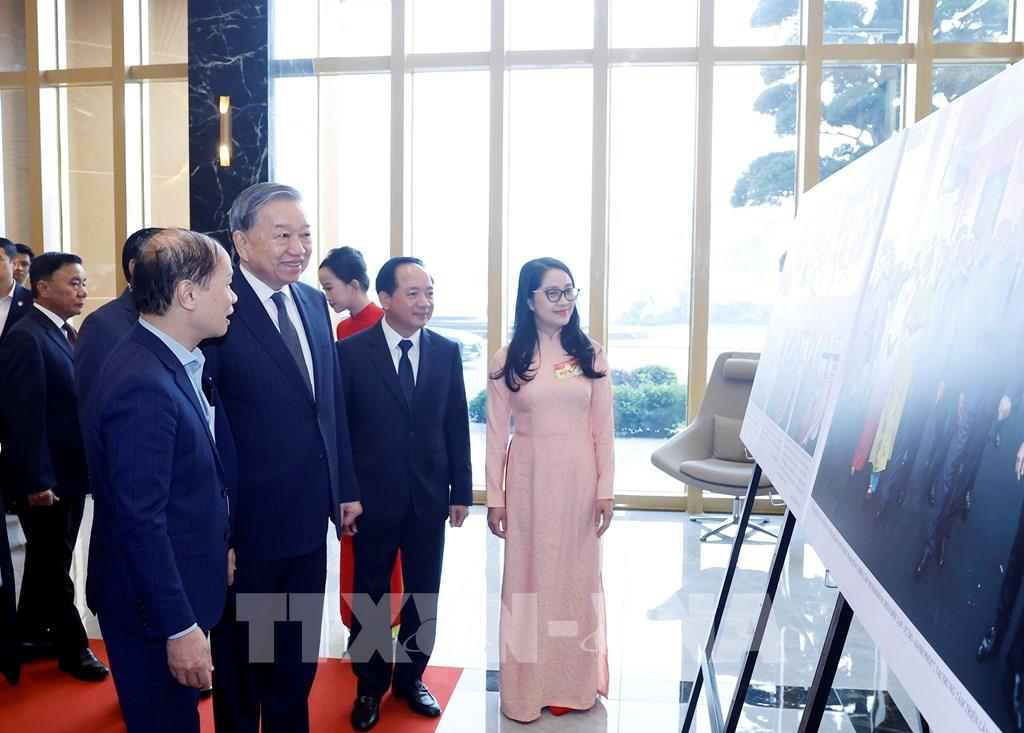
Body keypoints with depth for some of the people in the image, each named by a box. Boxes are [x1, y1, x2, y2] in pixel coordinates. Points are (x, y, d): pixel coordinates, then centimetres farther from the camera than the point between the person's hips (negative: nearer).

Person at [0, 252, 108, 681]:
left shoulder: (64, 334, 9)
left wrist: (87, 468, 9)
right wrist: (36, 481, -21)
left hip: (70, 473, 9)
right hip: (45, 479, -9)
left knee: (48, 560, 20)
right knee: (53, 564, 8)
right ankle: (73, 647, 21)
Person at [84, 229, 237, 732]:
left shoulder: (173, 361, 2)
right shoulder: (143, 386, -27)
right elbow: (139, 522, -26)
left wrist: (220, 547, 14)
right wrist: (179, 628, -22)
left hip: (182, 581, 9)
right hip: (153, 602, -9)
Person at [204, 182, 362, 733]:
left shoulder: (313, 302, 4)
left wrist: (345, 488, 11)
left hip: (310, 519, 6)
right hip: (248, 523, -6)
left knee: (299, 658, 23)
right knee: (241, 659, 17)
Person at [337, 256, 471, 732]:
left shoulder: (447, 352, 0)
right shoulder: (351, 352, -8)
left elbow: (457, 426, 4)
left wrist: (461, 490, 3)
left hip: (429, 496, 3)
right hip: (373, 497, -2)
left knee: (423, 594, 14)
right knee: (370, 597, 13)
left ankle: (410, 678, 35)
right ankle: (370, 687, 32)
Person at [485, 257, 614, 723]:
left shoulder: (590, 356, 1)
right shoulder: (508, 359, -2)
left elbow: (603, 430, 2)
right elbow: (496, 433, 0)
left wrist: (605, 489, -2)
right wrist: (494, 498, -1)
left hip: (578, 479, 1)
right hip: (529, 479, -1)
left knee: (576, 575, 11)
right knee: (530, 574, 8)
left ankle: (574, 682, 29)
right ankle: (528, 686, 23)